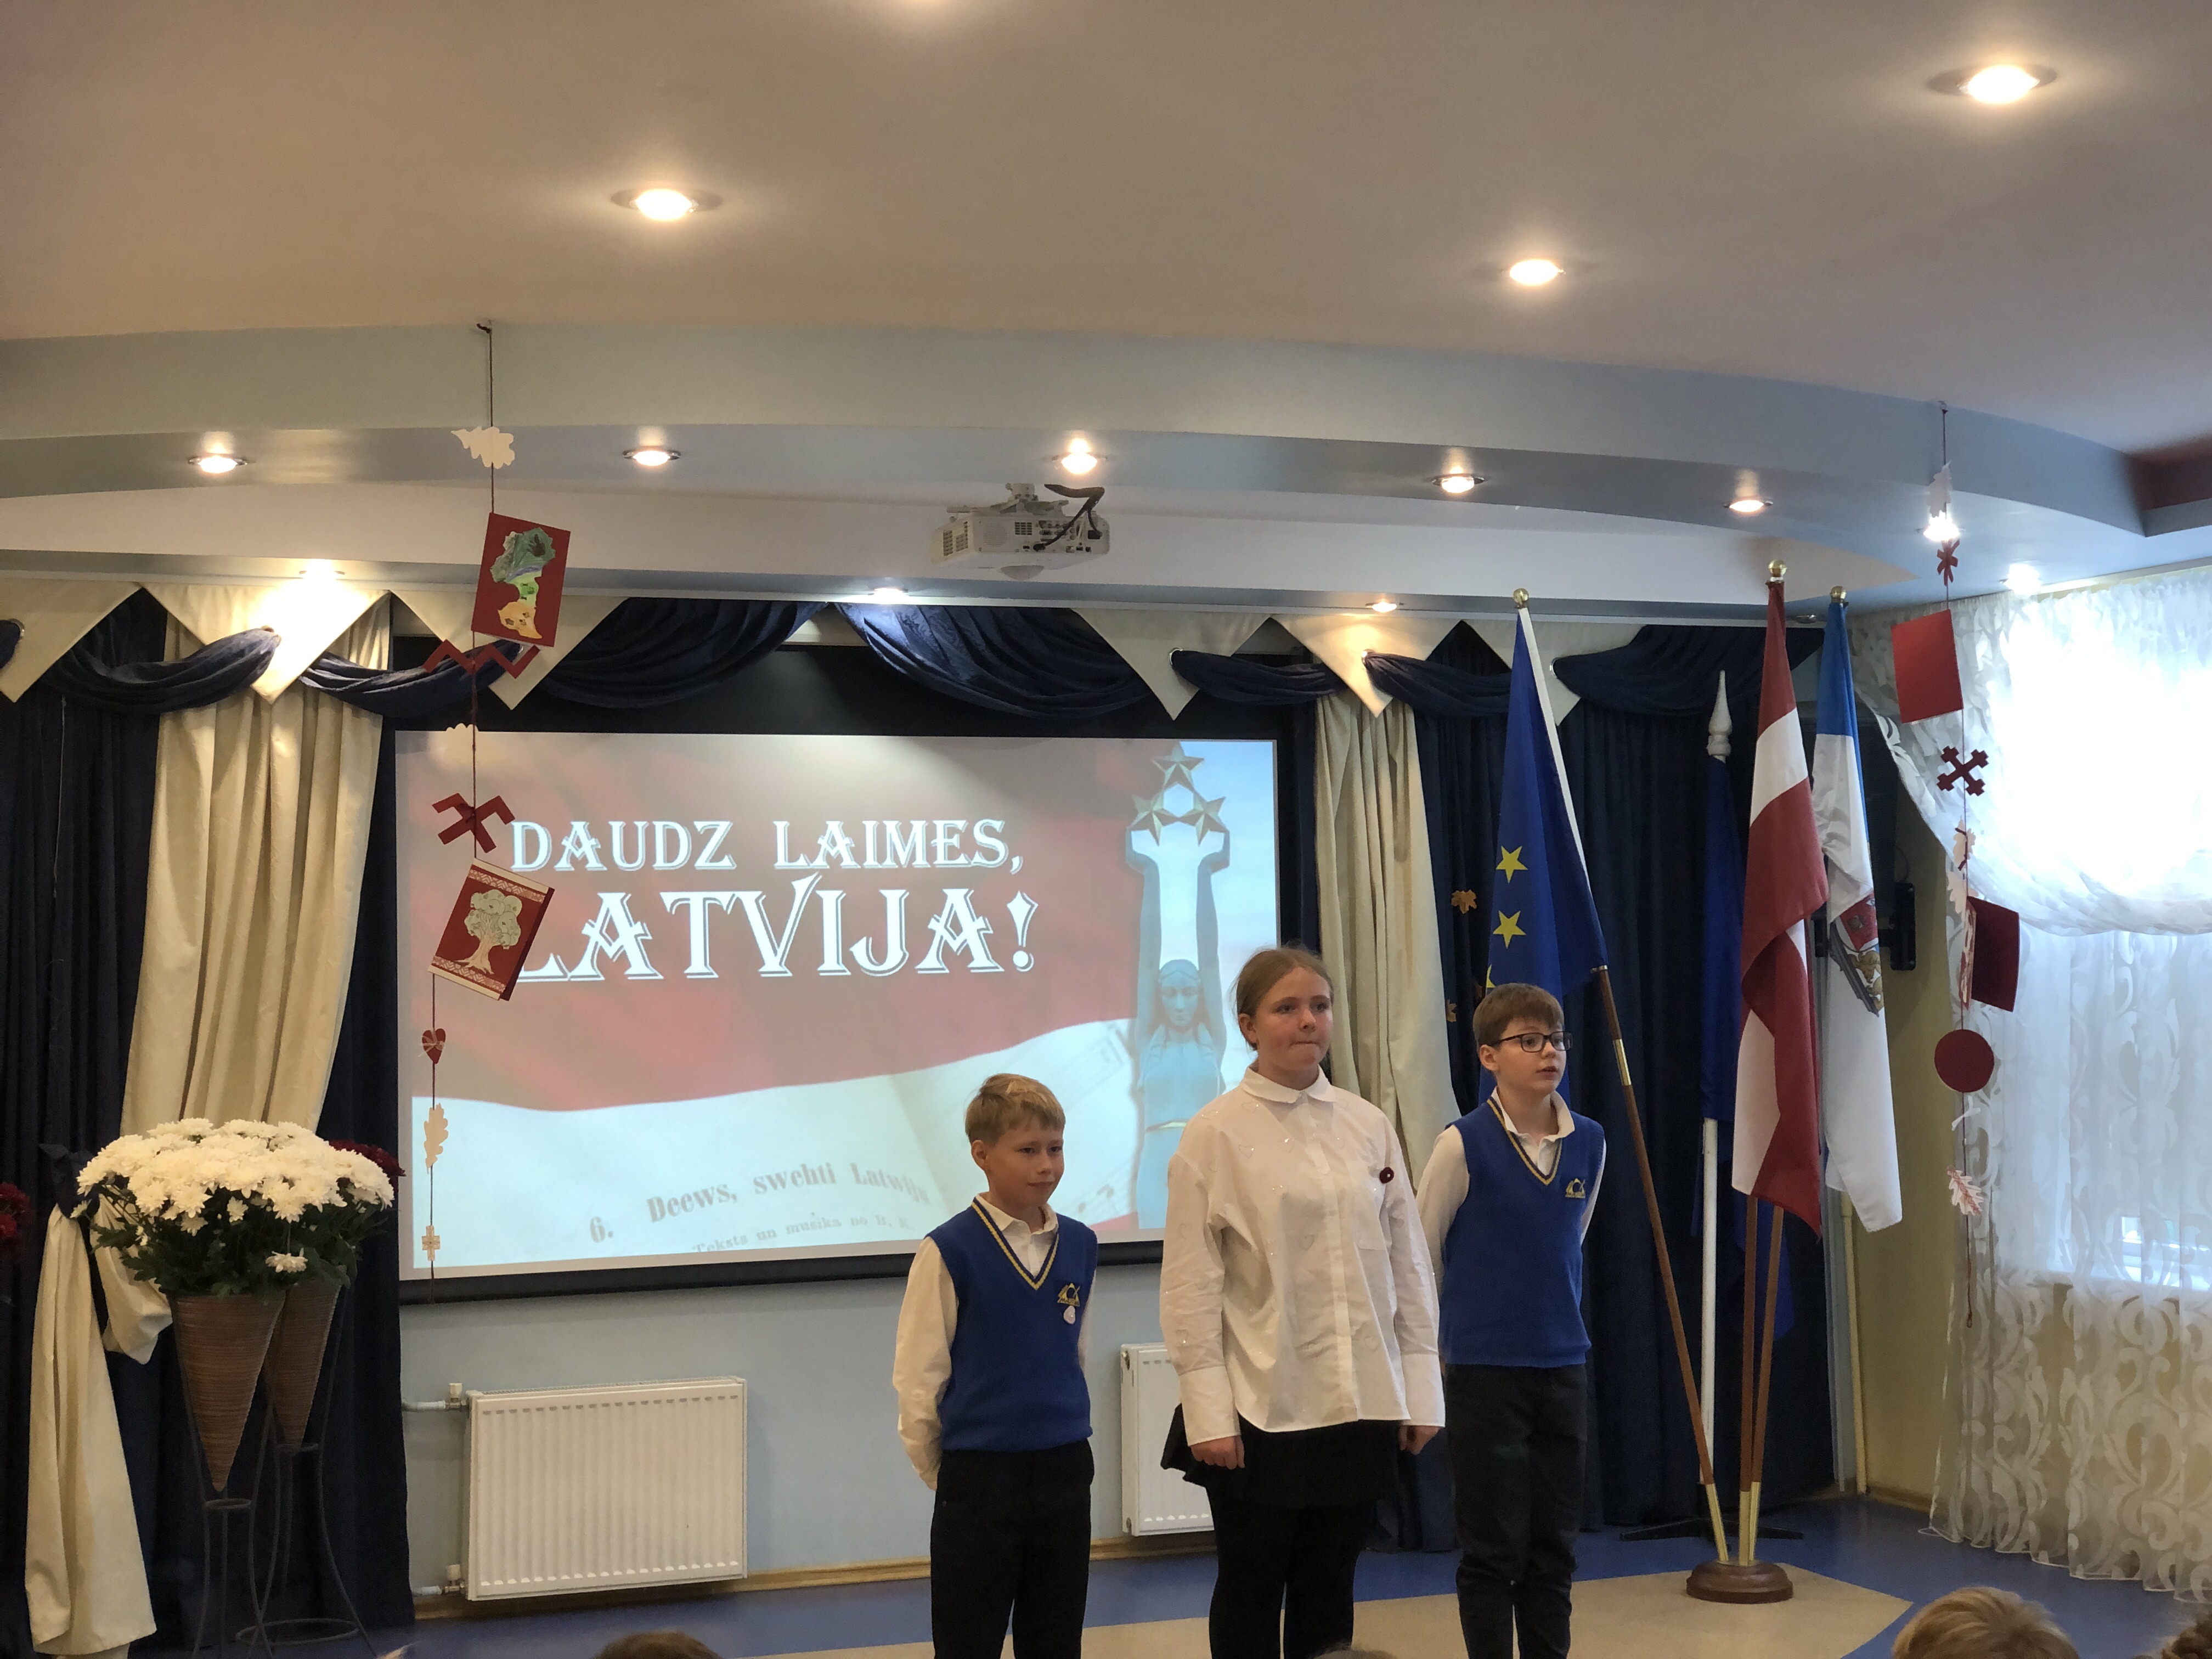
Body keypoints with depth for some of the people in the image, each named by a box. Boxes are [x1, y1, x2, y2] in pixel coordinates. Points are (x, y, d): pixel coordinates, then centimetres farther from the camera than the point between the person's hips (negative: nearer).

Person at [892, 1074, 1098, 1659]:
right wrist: (940, 1469, -1)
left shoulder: (1080, 1245, 3)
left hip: (1065, 1472, 4)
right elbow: (917, 1375, -7)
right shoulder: (949, 1252, -11)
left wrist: (1062, 1444, 14)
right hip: (980, 1479, -4)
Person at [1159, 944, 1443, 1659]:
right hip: (1262, 1407, -3)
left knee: (1328, 1588, 12)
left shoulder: (1369, 1125, 5)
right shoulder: (1216, 1133, -6)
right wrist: (1208, 1412, -12)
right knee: (1251, 1590, 7)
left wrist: (1420, 1389, 6)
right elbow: (1190, 1285, -8)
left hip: (1360, 1405, 4)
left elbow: (1408, 1265, 8)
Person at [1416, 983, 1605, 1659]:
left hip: (1562, 1368, 4)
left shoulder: (1590, 1144, 2)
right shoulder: (1463, 1145, -11)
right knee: (1494, 1549, 3)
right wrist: (1428, 1353, 3)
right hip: (1484, 1370, -4)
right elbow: (1420, 1259, -2)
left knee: (1554, 1545, 11)